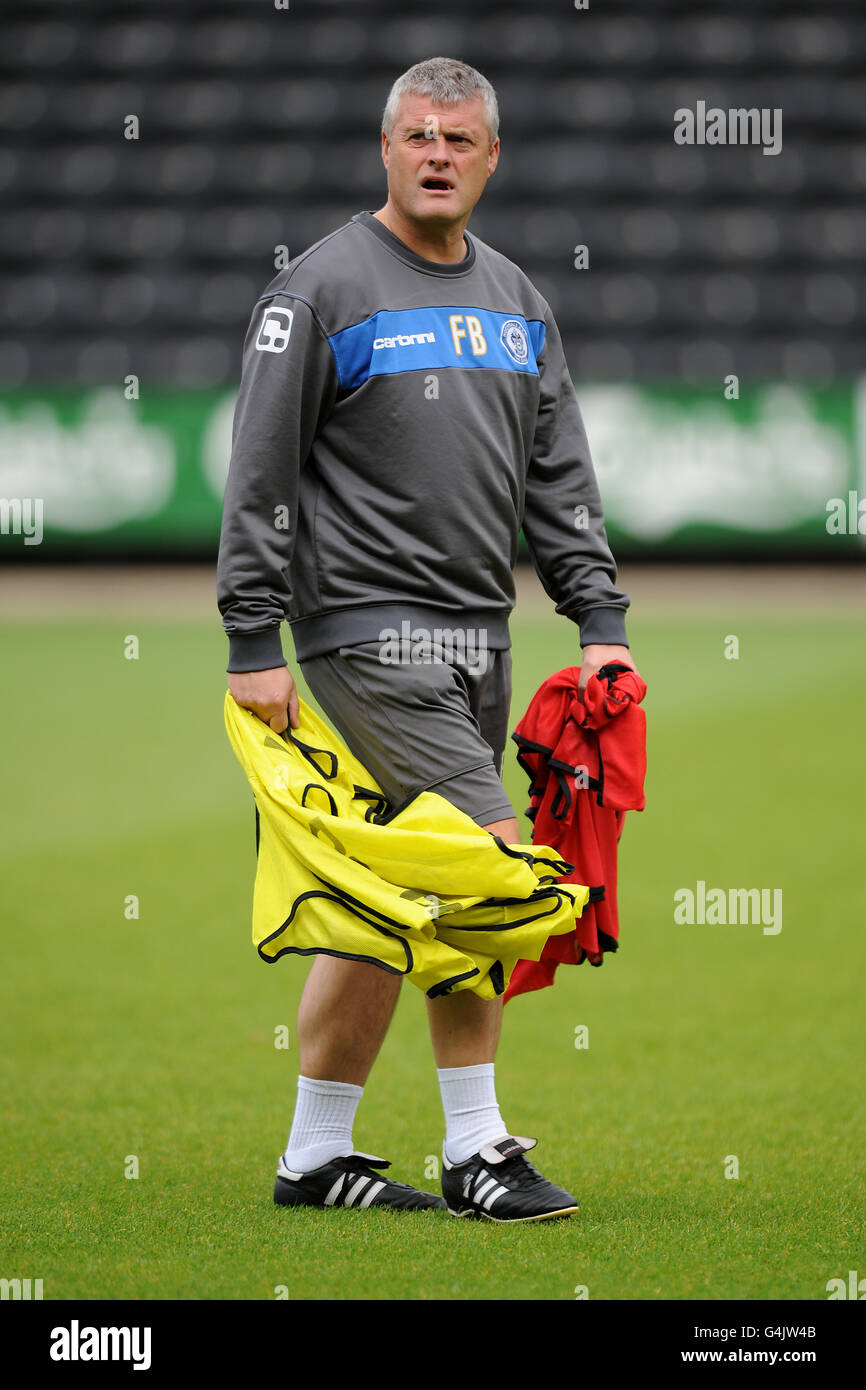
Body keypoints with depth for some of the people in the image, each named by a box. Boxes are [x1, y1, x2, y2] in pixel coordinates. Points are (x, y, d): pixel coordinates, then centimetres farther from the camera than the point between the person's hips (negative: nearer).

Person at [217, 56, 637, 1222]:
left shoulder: (518, 303, 15)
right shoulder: (322, 288, -5)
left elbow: (561, 476, 16)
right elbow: (258, 478, -7)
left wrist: (601, 620, 6)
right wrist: (254, 644, -11)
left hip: (476, 635, 7)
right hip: (369, 630, -7)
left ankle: (316, 1156, 16)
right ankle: (476, 1151, -7)